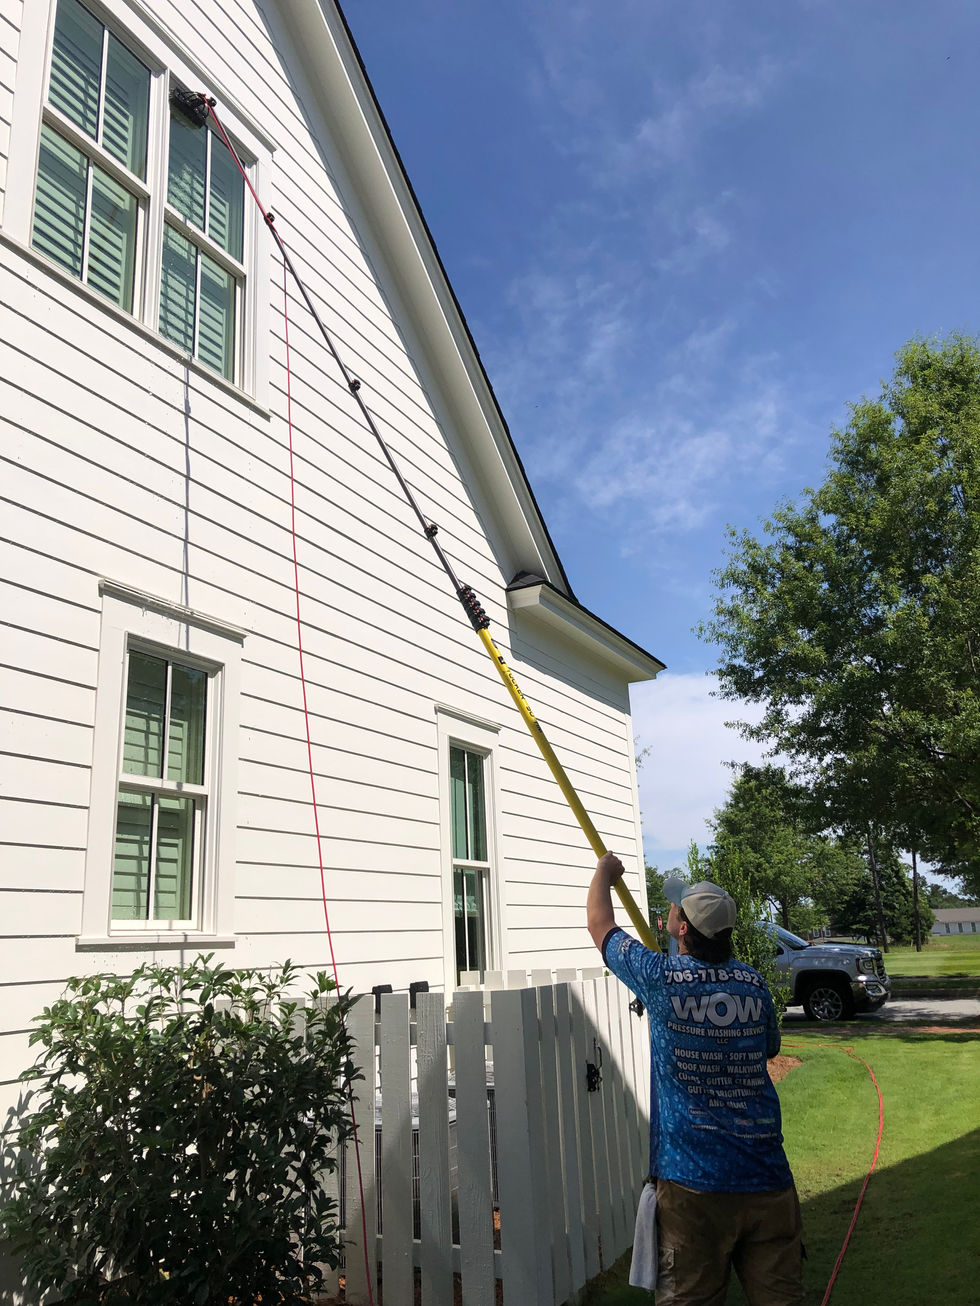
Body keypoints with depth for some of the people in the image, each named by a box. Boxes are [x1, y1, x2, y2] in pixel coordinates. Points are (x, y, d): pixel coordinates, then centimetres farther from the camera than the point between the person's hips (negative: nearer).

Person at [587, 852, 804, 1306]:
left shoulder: (661, 979, -11)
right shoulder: (754, 983, 0)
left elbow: (600, 924, 6)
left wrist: (604, 871, 23)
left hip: (692, 1181, -3)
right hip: (766, 1179, 4)